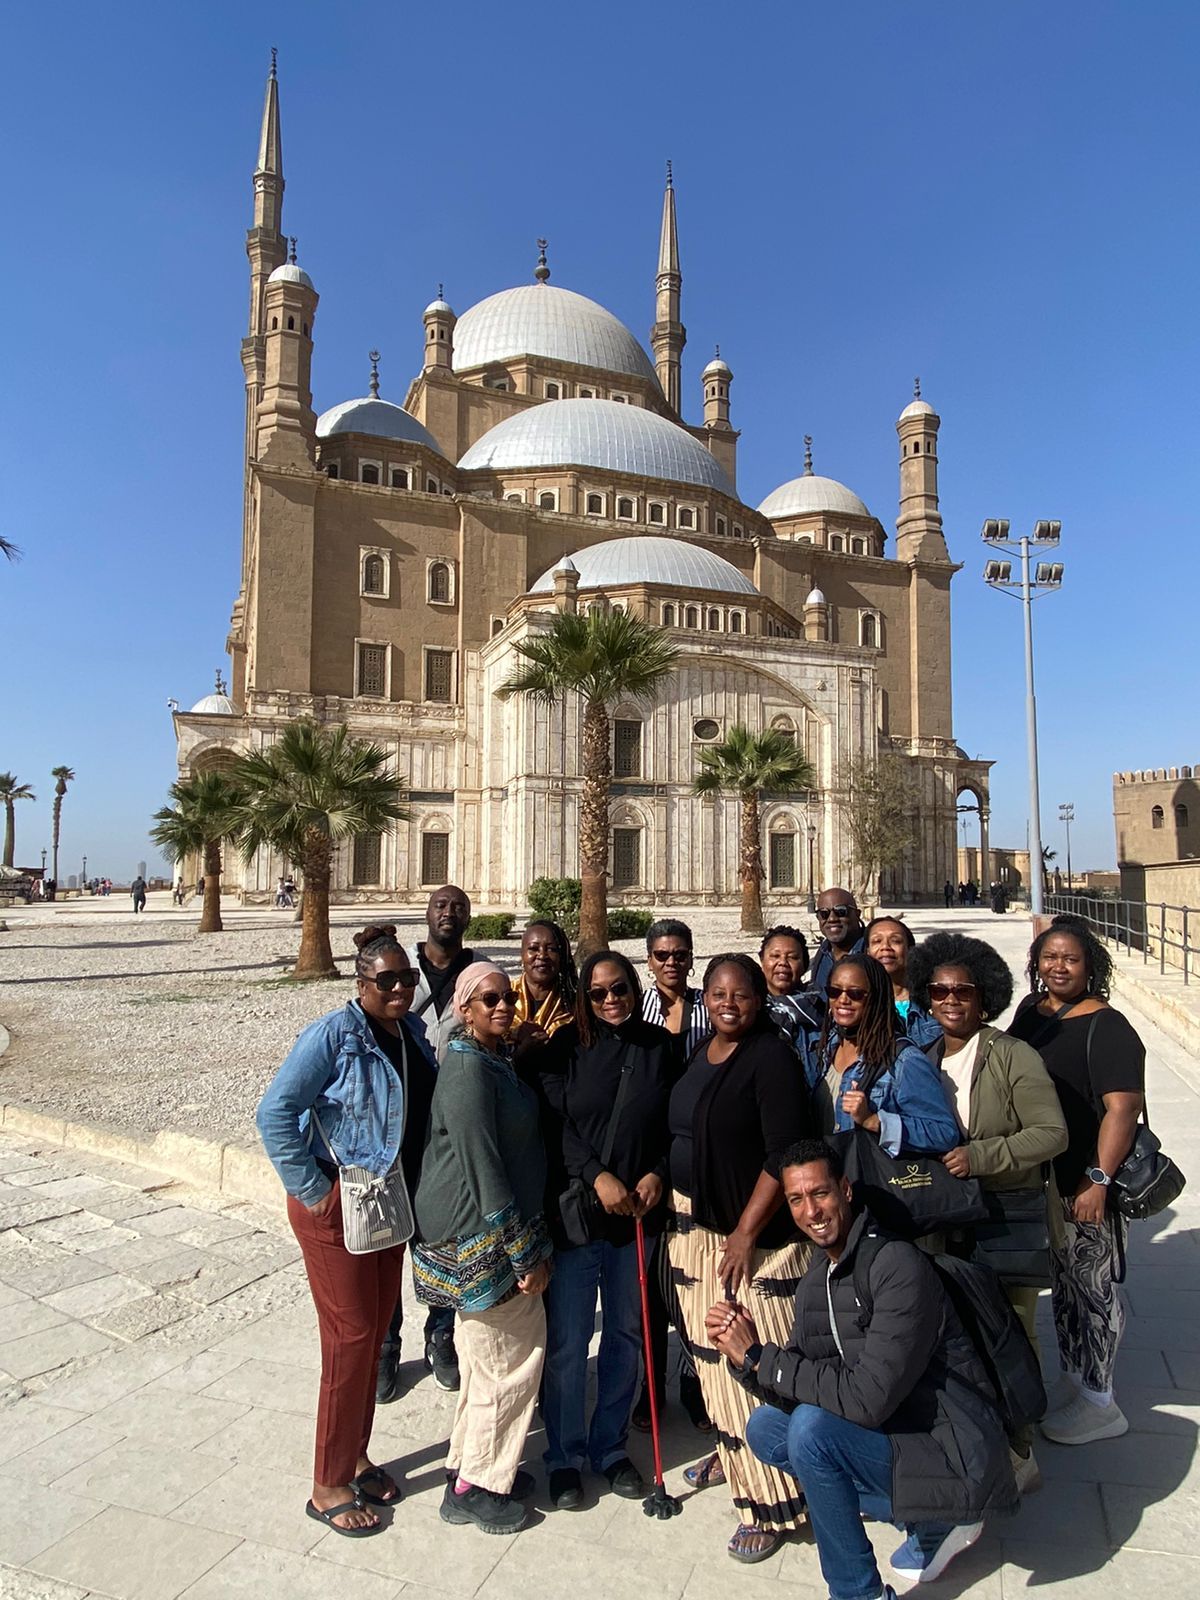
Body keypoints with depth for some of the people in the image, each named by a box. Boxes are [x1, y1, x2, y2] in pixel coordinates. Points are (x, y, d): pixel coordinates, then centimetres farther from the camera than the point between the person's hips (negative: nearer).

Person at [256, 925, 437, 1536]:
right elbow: (274, 1115, -21)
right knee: (350, 1336, 2)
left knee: (376, 1330, 17)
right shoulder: (334, 1034, -19)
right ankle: (328, 1486, 21)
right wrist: (315, 1192, -19)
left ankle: (356, 1457, 36)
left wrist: (413, 1194, 8)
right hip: (335, 1207, -7)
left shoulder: (412, 1033, 2)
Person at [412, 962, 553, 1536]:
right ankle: (473, 1486, 22)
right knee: (511, 1355, 4)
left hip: (498, 1225, 9)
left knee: (485, 1354, 21)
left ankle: (472, 1463, 38)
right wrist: (525, 1254, -19)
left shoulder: (497, 1056, 7)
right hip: (478, 1235, -9)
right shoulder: (467, 1068, -24)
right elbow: (483, 1168, -24)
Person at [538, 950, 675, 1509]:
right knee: (566, 1341, 5)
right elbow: (554, 1123, -9)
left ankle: (610, 1447, 34)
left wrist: (658, 1173, -7)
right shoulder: (566, 1048, -4)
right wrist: (598, 1176, -18)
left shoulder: (660, 1046, 3)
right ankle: (564, 1455, 25)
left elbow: (675, 1123, 7)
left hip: (638, 1213, 3)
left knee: (626, 1335, 15)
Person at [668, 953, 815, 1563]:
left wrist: (746, 1233, -18)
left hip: (753, 1237, -7)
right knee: (712, 1352, 18)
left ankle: (770, 1500, 13)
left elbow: (785, 1153, -19)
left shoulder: (771, 1057, -15)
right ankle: (731, 1451, 38)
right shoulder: (699, 1055, 8)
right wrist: (669, 1189, 8)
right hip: (694, 1227, 7)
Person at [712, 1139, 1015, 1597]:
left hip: (952, 1456, -9)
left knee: (812, 1427, -25)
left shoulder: (898, 1265, -23)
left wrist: (759, 1357, -23)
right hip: (892, 1434, 9)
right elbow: (792, 1390, 3)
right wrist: (742, 1355, -17)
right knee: (765, 1428, 4)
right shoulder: (815, 1281, 3)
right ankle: (930, 1522, 9)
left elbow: (869, 1399, -29)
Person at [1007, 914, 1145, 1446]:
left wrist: (1099, 1181, -24)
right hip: (1040, 1180, 7)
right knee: (1062, 1283, 19)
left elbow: (1122, 1108, -21)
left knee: (1090, 1288, 6)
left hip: (1084, 1185, -7)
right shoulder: (1029, 1011, 6)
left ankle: (1099, 1404, 23)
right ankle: (1073, 1379, 36)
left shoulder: (1106, 1027, -15)